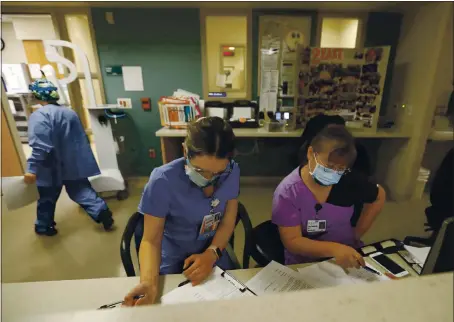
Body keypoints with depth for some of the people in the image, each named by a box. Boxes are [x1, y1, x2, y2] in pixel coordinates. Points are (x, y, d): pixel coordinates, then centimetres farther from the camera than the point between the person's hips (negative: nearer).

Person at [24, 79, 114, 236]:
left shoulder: (39, 115, -17)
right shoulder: (70, 112, 7)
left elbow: (40, 146, -26)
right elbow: (81, 139, 16)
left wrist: (32, 169, -24)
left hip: (53, 168, -5)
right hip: (75, 164, 6)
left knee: (47, 198, 13)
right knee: (80, 190, 14)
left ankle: (43, 226, 32)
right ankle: (101, 210, -2)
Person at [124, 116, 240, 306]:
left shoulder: (232, 172, -16)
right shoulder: (163, 182, -28)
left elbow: (228, 222, -8)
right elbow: (151, 240, -19)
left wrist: (212, 254, -22)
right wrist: (149, 282, -36)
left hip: (214, 255, 3)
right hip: (173, 263, -2)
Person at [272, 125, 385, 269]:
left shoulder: (350, 180, -11)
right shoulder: (287, 192, -20)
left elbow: (378, 198, 9)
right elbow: (292, 242, -20)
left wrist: (356, 234, 3)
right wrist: (334, 249, -32)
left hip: (348, 257, 4)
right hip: (304, 264, -3)